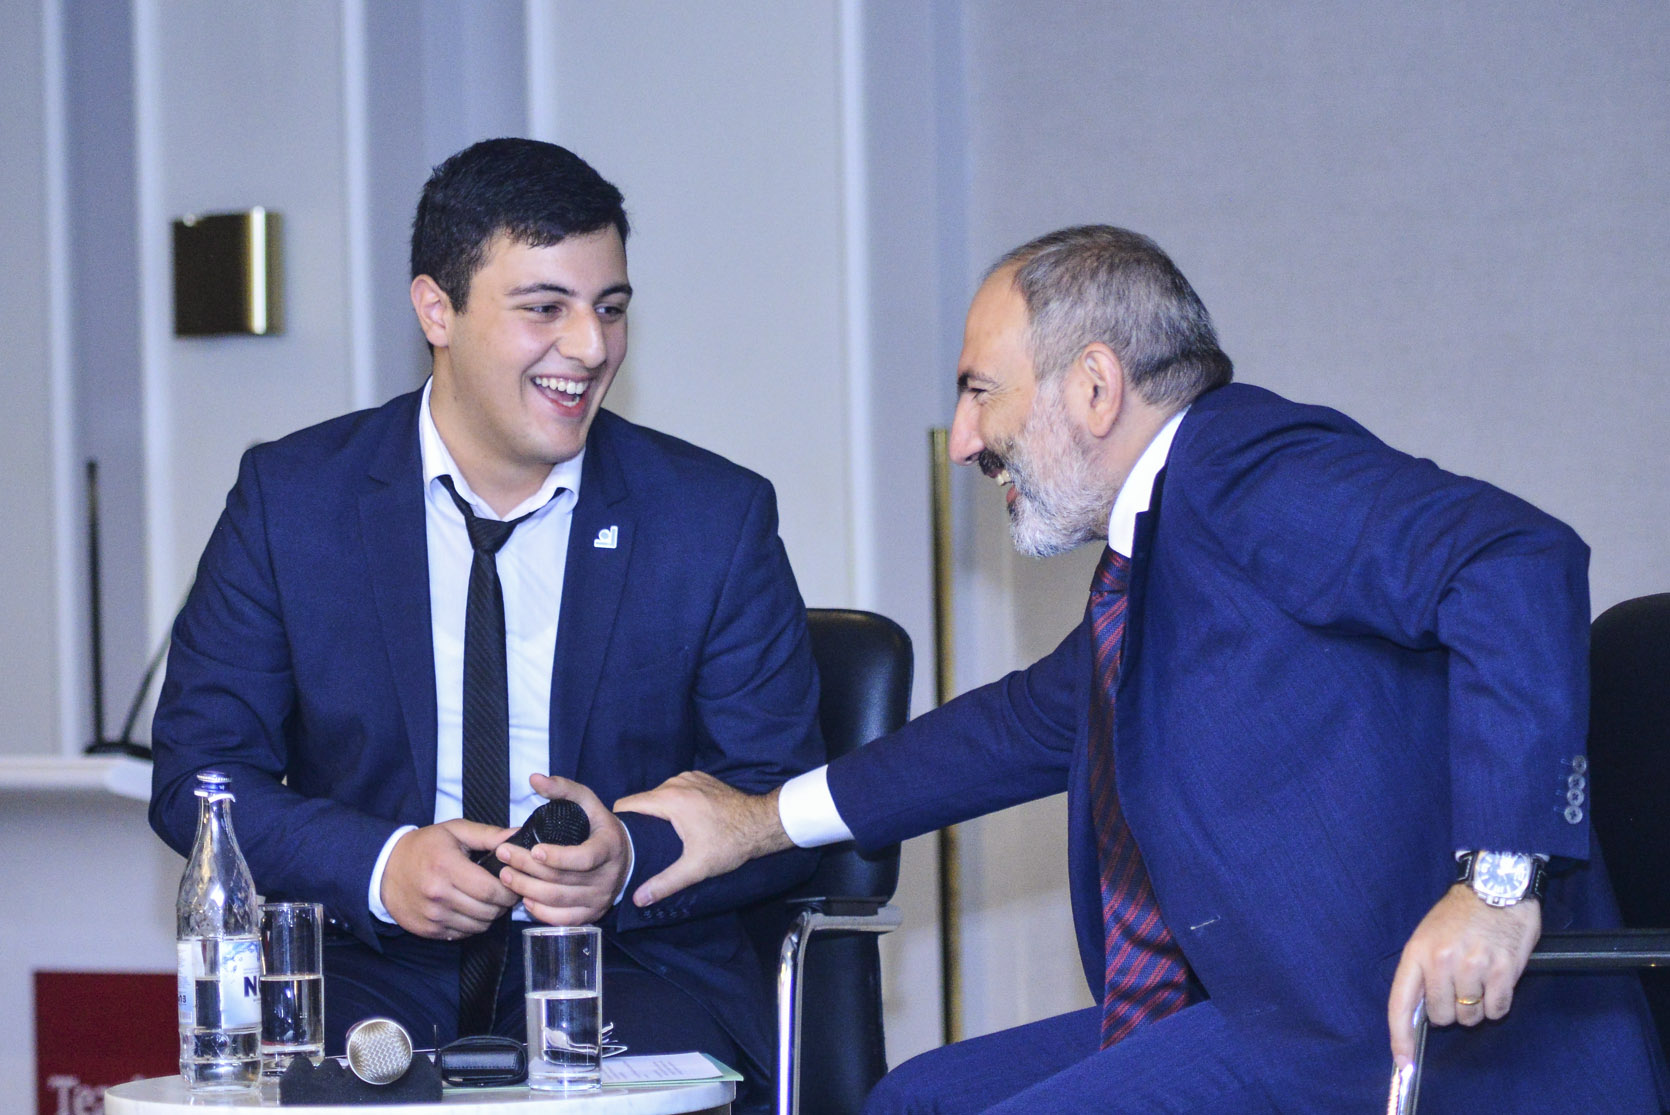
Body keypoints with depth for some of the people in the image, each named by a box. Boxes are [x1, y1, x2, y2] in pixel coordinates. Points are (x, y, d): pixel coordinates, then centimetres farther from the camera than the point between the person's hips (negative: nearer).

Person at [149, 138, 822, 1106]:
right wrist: (380, 865, -16)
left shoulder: (718, 518, 3)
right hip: (369, 966, 0)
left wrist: (632, 859, -18)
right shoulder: (290, 500, 3)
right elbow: (197, 773, 3)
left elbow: (786, 805, 4)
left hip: (633, 964, 0)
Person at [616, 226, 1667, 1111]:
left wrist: (1495, 877, -34)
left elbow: (1520, 561, -28)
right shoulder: (1154, 539, 19)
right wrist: (764, 820, 39)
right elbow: (1037, 717, 36)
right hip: (1274, 1024, 11)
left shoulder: (1246, 466, -13)